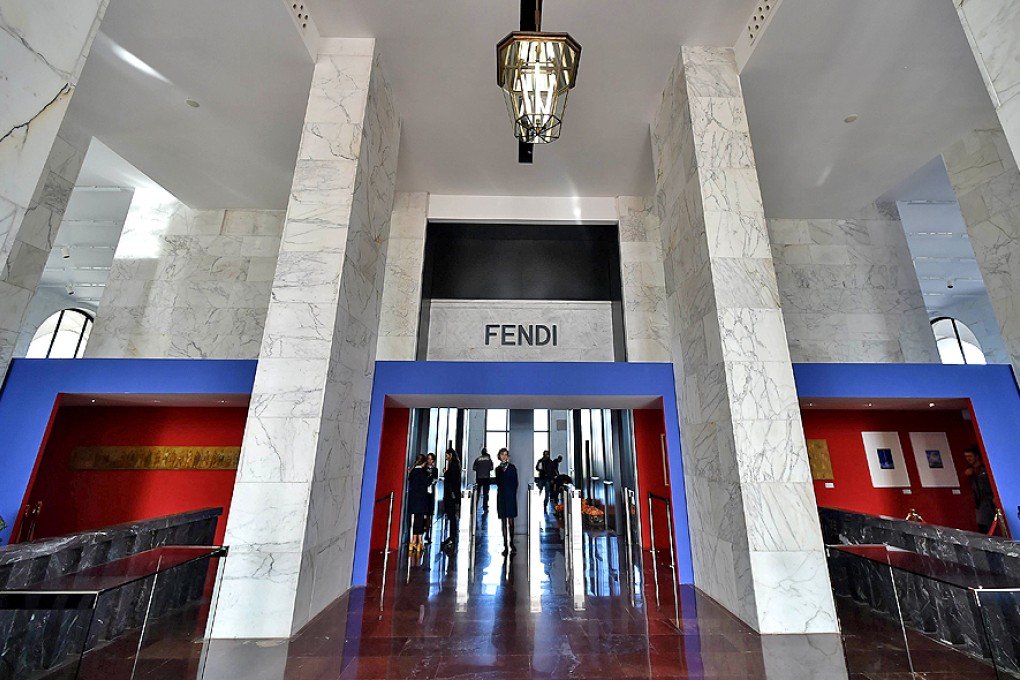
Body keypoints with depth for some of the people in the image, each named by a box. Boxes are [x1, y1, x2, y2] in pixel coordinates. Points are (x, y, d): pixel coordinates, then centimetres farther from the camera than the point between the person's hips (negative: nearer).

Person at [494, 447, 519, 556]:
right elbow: (497, 482, 6)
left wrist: (513, 493, -6)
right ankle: (505, 545, 11)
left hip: (510, 496, -3)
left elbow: (515, 482, 0)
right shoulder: (498, 468, 10)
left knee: (510, 520, -3)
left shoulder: (512, 467, 1)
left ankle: (511, 544, 8)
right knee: (503, 521, 6)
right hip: (501, 496, 3)